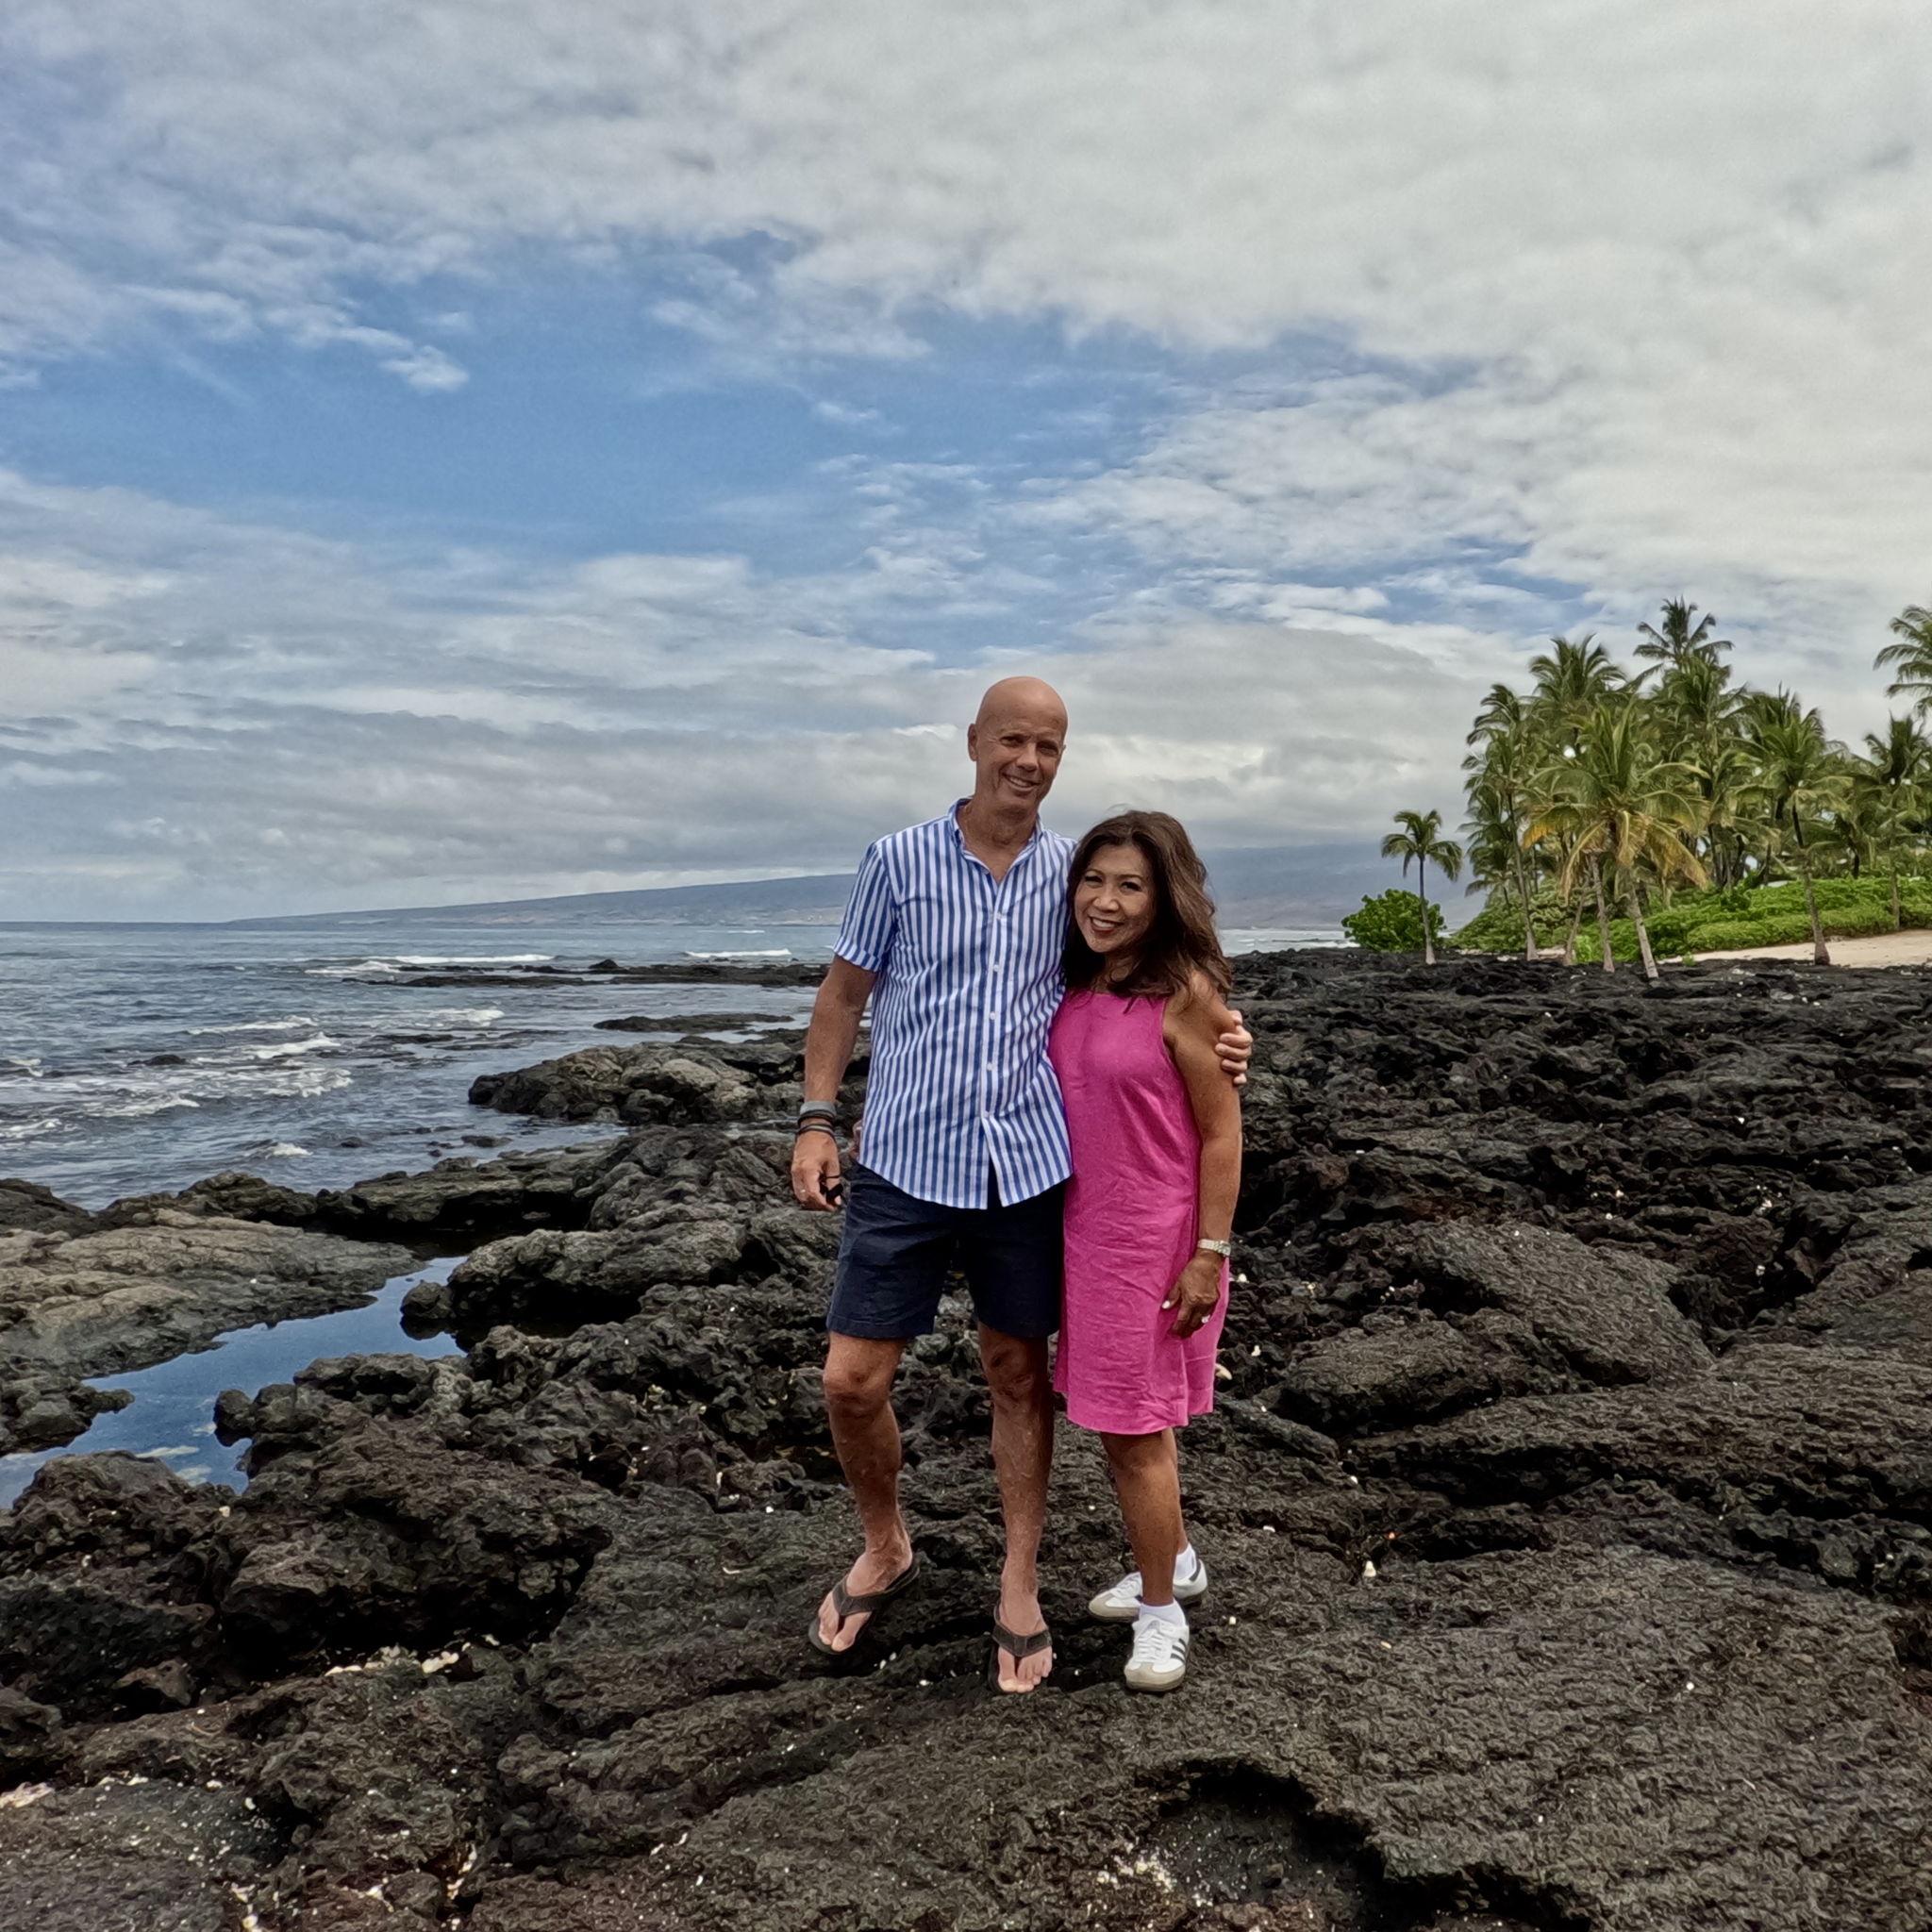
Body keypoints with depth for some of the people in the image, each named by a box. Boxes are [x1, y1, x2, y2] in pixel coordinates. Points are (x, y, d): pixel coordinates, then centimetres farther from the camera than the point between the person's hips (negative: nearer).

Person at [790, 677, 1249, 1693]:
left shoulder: (1073, 871, 4)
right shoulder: (900, 860, -1)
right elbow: (842, 995, 5)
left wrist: (1212, 1037, -3)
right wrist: (815, 1121, -3)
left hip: (1028, 1162, 1)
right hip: (906, 1162, -1)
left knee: (1019, 1374, 12)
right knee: (853, 1380, 1)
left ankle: (1019, 1589, 30)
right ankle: (884, 1549, 31)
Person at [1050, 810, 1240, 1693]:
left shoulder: (1185, 991, -15)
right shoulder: (1075, 989, 3)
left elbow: (1222, 1132, -13)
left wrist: (1209, 1256, -15)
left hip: (1154, 1239, -6)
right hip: (1084, 1230, 7)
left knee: (1135, 1428, 3)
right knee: (1123, 1418, 19)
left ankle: (1161, 1611, 24)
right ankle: (1175, 1562, 41)